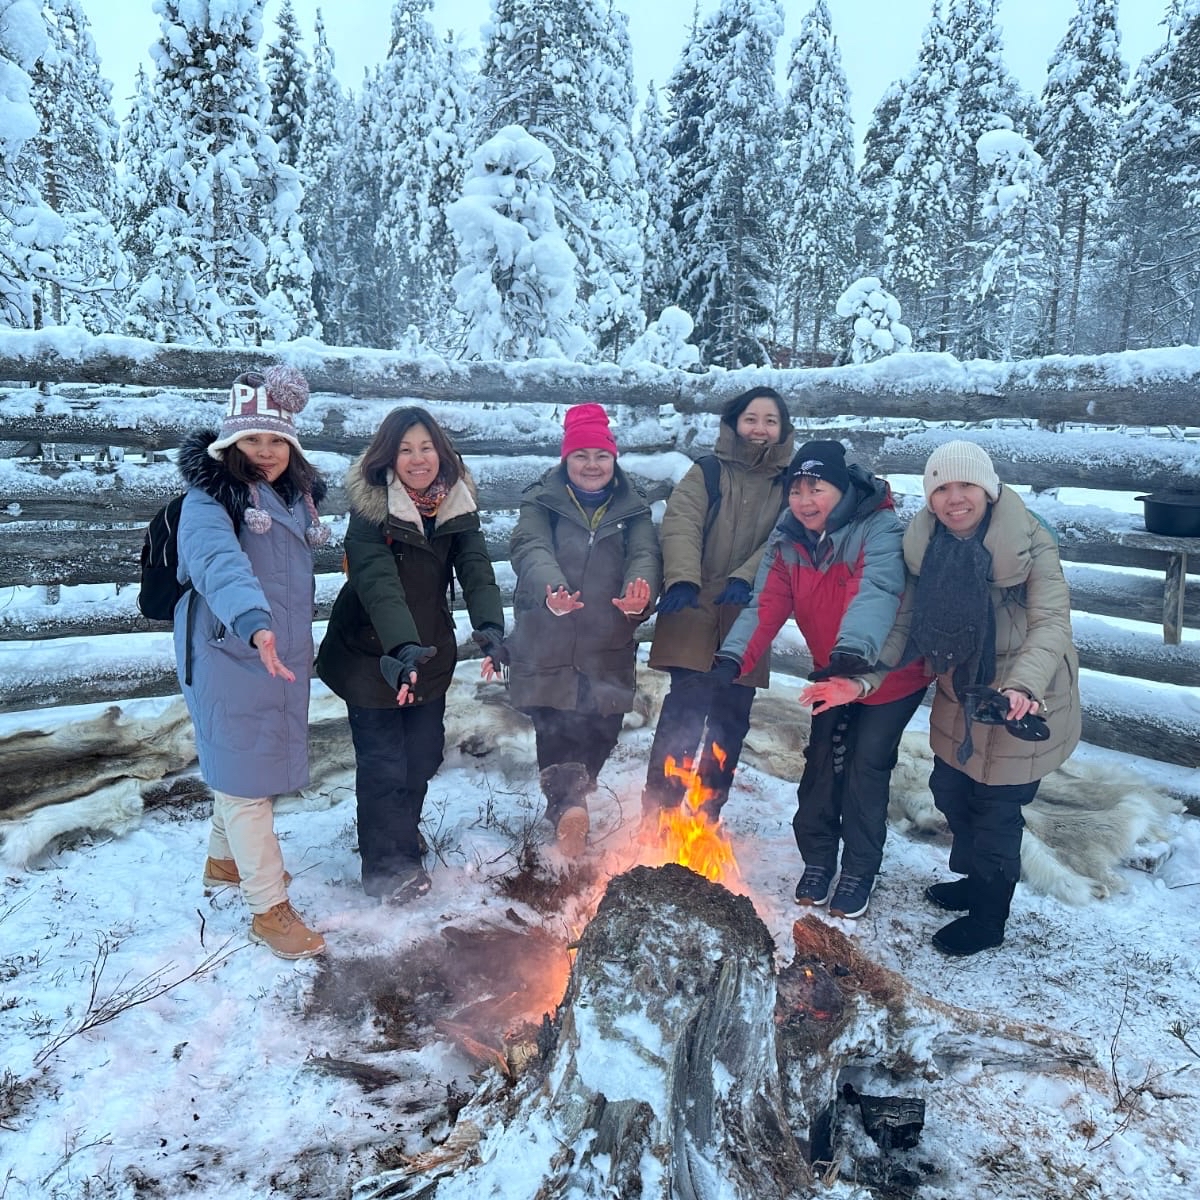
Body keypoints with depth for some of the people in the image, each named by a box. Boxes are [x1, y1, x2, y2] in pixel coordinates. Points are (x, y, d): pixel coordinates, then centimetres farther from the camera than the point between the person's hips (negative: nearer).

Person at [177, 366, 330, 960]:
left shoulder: (296, 496, 9)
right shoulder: (209, 498, -16)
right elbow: (217, 559, -36)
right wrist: (253, 621, -53)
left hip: (283, 658, 8)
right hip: (231, 658, -8)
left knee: (250, 766, 20)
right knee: (245, 777, 0)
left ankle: (225, 860, 43)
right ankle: (270, 910, 10)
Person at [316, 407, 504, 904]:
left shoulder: (457, 505, -3)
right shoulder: (370, 508, -19)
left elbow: (476, 569, -15)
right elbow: (378, 583, -32)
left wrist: (490, 624, -33)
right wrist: (402, 646, -47)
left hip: (430, 651, 5)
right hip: (373, 654, -5)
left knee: (424, 753, 16)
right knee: (383, 764, 0)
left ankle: (404, 836, 42)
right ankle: (387, 866, 20)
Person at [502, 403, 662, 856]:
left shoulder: (632, 508, 7)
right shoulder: (542, 502, 1)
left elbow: (645, 555, -9)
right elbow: (530, 548, -17)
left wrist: (639, 594, -34)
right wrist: (549, 590, -40)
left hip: (608, 652, 2)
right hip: (546, 648, -2)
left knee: (600, 735, 9)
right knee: (554, 732, -6)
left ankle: (567, 804, 29)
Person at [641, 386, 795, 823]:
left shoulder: (789, 484, 9)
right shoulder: (707, 473, 5)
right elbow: (680, 524, -10)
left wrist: (746, 577, -22)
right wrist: (682, 578, -28)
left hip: (748, 615, 3)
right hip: (695, 609, -2)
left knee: (731, 717, 9)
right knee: (685, 707, -11)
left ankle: (707, 817, 24)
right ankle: (658, 814, -2)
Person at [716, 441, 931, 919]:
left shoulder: (879, 531, -25)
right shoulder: (787, 541, -8)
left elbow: (878, 591, -43)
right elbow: (766, 607, -17)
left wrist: (853, 653, -61)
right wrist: (732, 659, -34)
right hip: (832, 674, 5)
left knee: (864, 768, -3)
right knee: (822, 762, 5)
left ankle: (859, 872, 16)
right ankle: (817, 860, 24)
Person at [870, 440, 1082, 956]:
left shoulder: (1031, 544, -22)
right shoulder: (925, 544, -8)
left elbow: (1052, 624, -26)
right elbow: (907, 622, -6)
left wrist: (1022, 687, -42)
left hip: (1025, 705, -6)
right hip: (961, 693, 6)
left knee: (997, 808, 6)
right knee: (949, 789, 21)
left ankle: (988, 917, 31)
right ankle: (977, 879, 49)